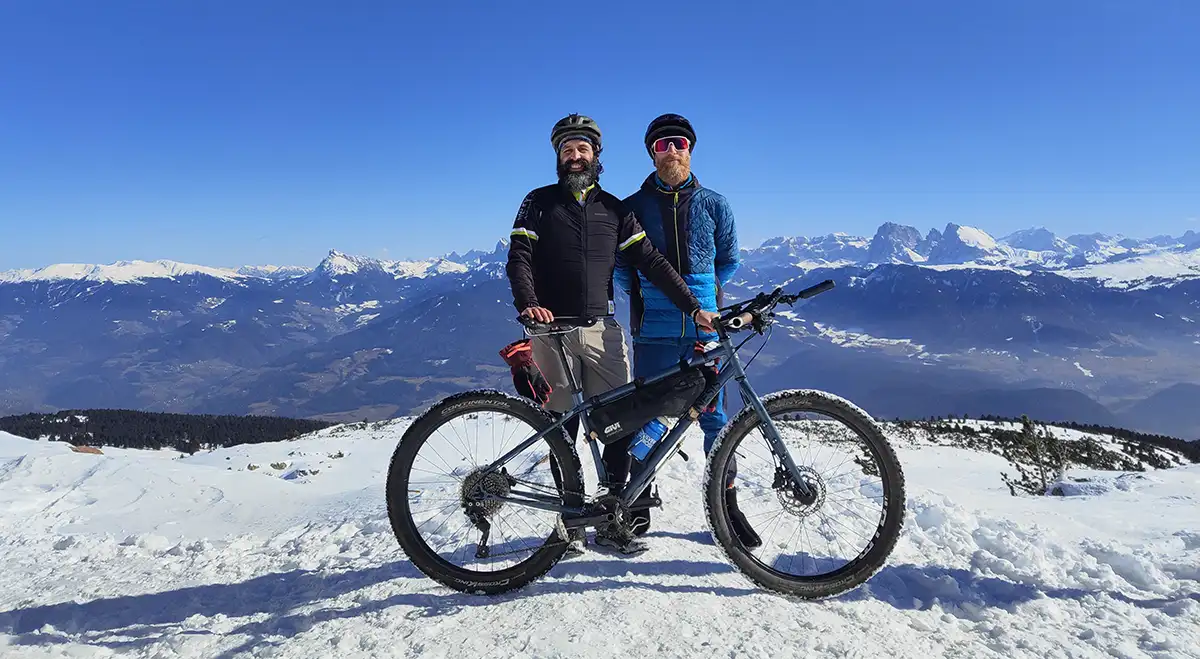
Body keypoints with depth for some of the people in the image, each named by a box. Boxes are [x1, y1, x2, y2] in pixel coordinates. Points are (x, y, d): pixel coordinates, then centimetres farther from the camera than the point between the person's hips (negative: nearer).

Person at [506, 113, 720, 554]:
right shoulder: (540, 203, 8)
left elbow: (649, 261, 7)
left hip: (602, 330, 2)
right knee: (562, 427, 3)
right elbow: (519, 258, -1)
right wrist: (528, 303, -21)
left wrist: (693, 307, -2)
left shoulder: (613, 209, 13)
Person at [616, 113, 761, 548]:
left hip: (706, 328, 1)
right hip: (654, 331, 0)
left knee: (716, 419, 4)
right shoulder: (632, 207, 6)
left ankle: (727, 507, 19)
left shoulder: (715, 206, 9)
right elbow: (620, 267, 13)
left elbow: (728, 261, 17)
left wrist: (698, 293, 11)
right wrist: (646, 295, 5)